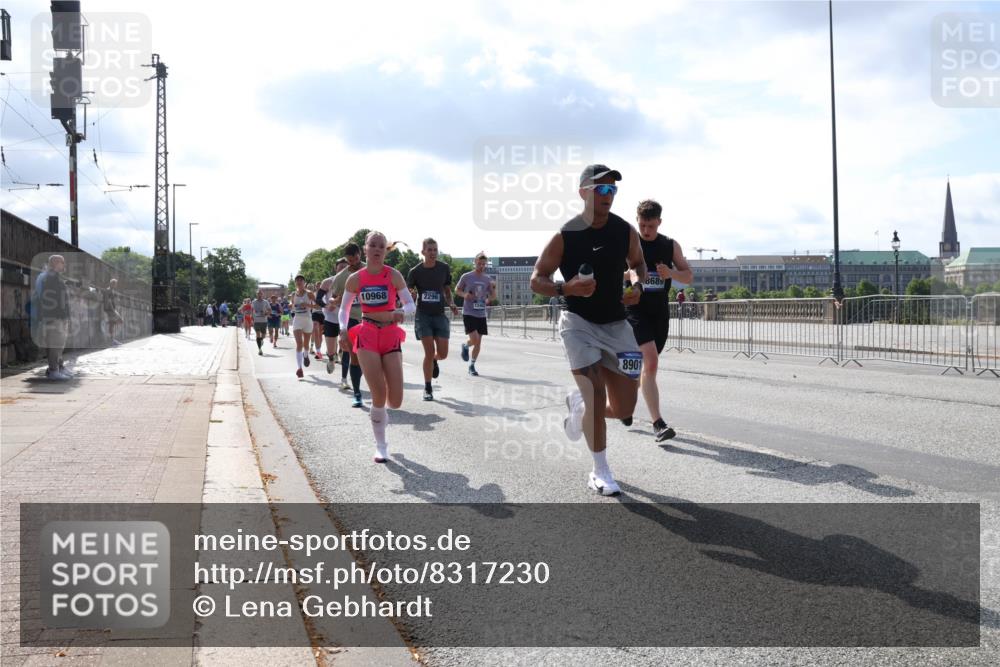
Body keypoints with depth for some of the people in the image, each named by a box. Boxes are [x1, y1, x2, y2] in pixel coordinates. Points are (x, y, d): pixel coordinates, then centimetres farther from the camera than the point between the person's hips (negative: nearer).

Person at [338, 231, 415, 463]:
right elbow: (344, 307, 11)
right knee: (379, 395, -13)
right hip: (367, 337, 0)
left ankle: (380, 411, 35)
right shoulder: (355, 279, 0)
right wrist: (343, 331, -5)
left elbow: (410, 304, 0)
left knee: (395, 401, -5)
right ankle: (381, 446, 5)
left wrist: (400, 312, -23)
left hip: (391, 337, 1)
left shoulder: (393, 276, -3)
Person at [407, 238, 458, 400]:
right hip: (423, 315, -2)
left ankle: (434, 361, 37)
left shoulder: (444, 268, 2)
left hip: (440, 315, 2)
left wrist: (452, 304, -5)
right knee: (429, 352, -10)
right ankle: (428, 389, 4)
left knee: (442, 354, -2)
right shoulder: (415, 271, -5)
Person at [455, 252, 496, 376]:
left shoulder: (488, 279, 7)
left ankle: (471, 366, 17)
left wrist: (493, 288, -10)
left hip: (481, 315, 4)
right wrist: (464, 295, -11)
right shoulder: (466, 277, -3)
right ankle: (465, 346, 18)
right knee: (474, 339, -17)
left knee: (478, 342, 4)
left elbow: (493, 297, 11)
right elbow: (457, 289, 9)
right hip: (468, 313, -4)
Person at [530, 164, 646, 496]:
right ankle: (601, 472, 7)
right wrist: (566, 288, -26)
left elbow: (638, 263, 17)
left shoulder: (626, 231, -2)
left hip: (616, 324, 4)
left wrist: (638, 286, -5)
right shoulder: (565, 235, -12)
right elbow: (536, 280, -6)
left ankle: (578, 404, 36)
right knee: (597, 396, -13)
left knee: (624, 409, 2)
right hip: (578, 322, -4)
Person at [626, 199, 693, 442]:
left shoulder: (671, 246, 6)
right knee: (650, 361, -19)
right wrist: (629, 274, -20)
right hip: (636, 311, -5)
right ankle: (658, 424, -21)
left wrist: (671, 273, -14)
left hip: (660, 312, 5)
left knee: (647, 364, 14)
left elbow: (688, 277, 8)